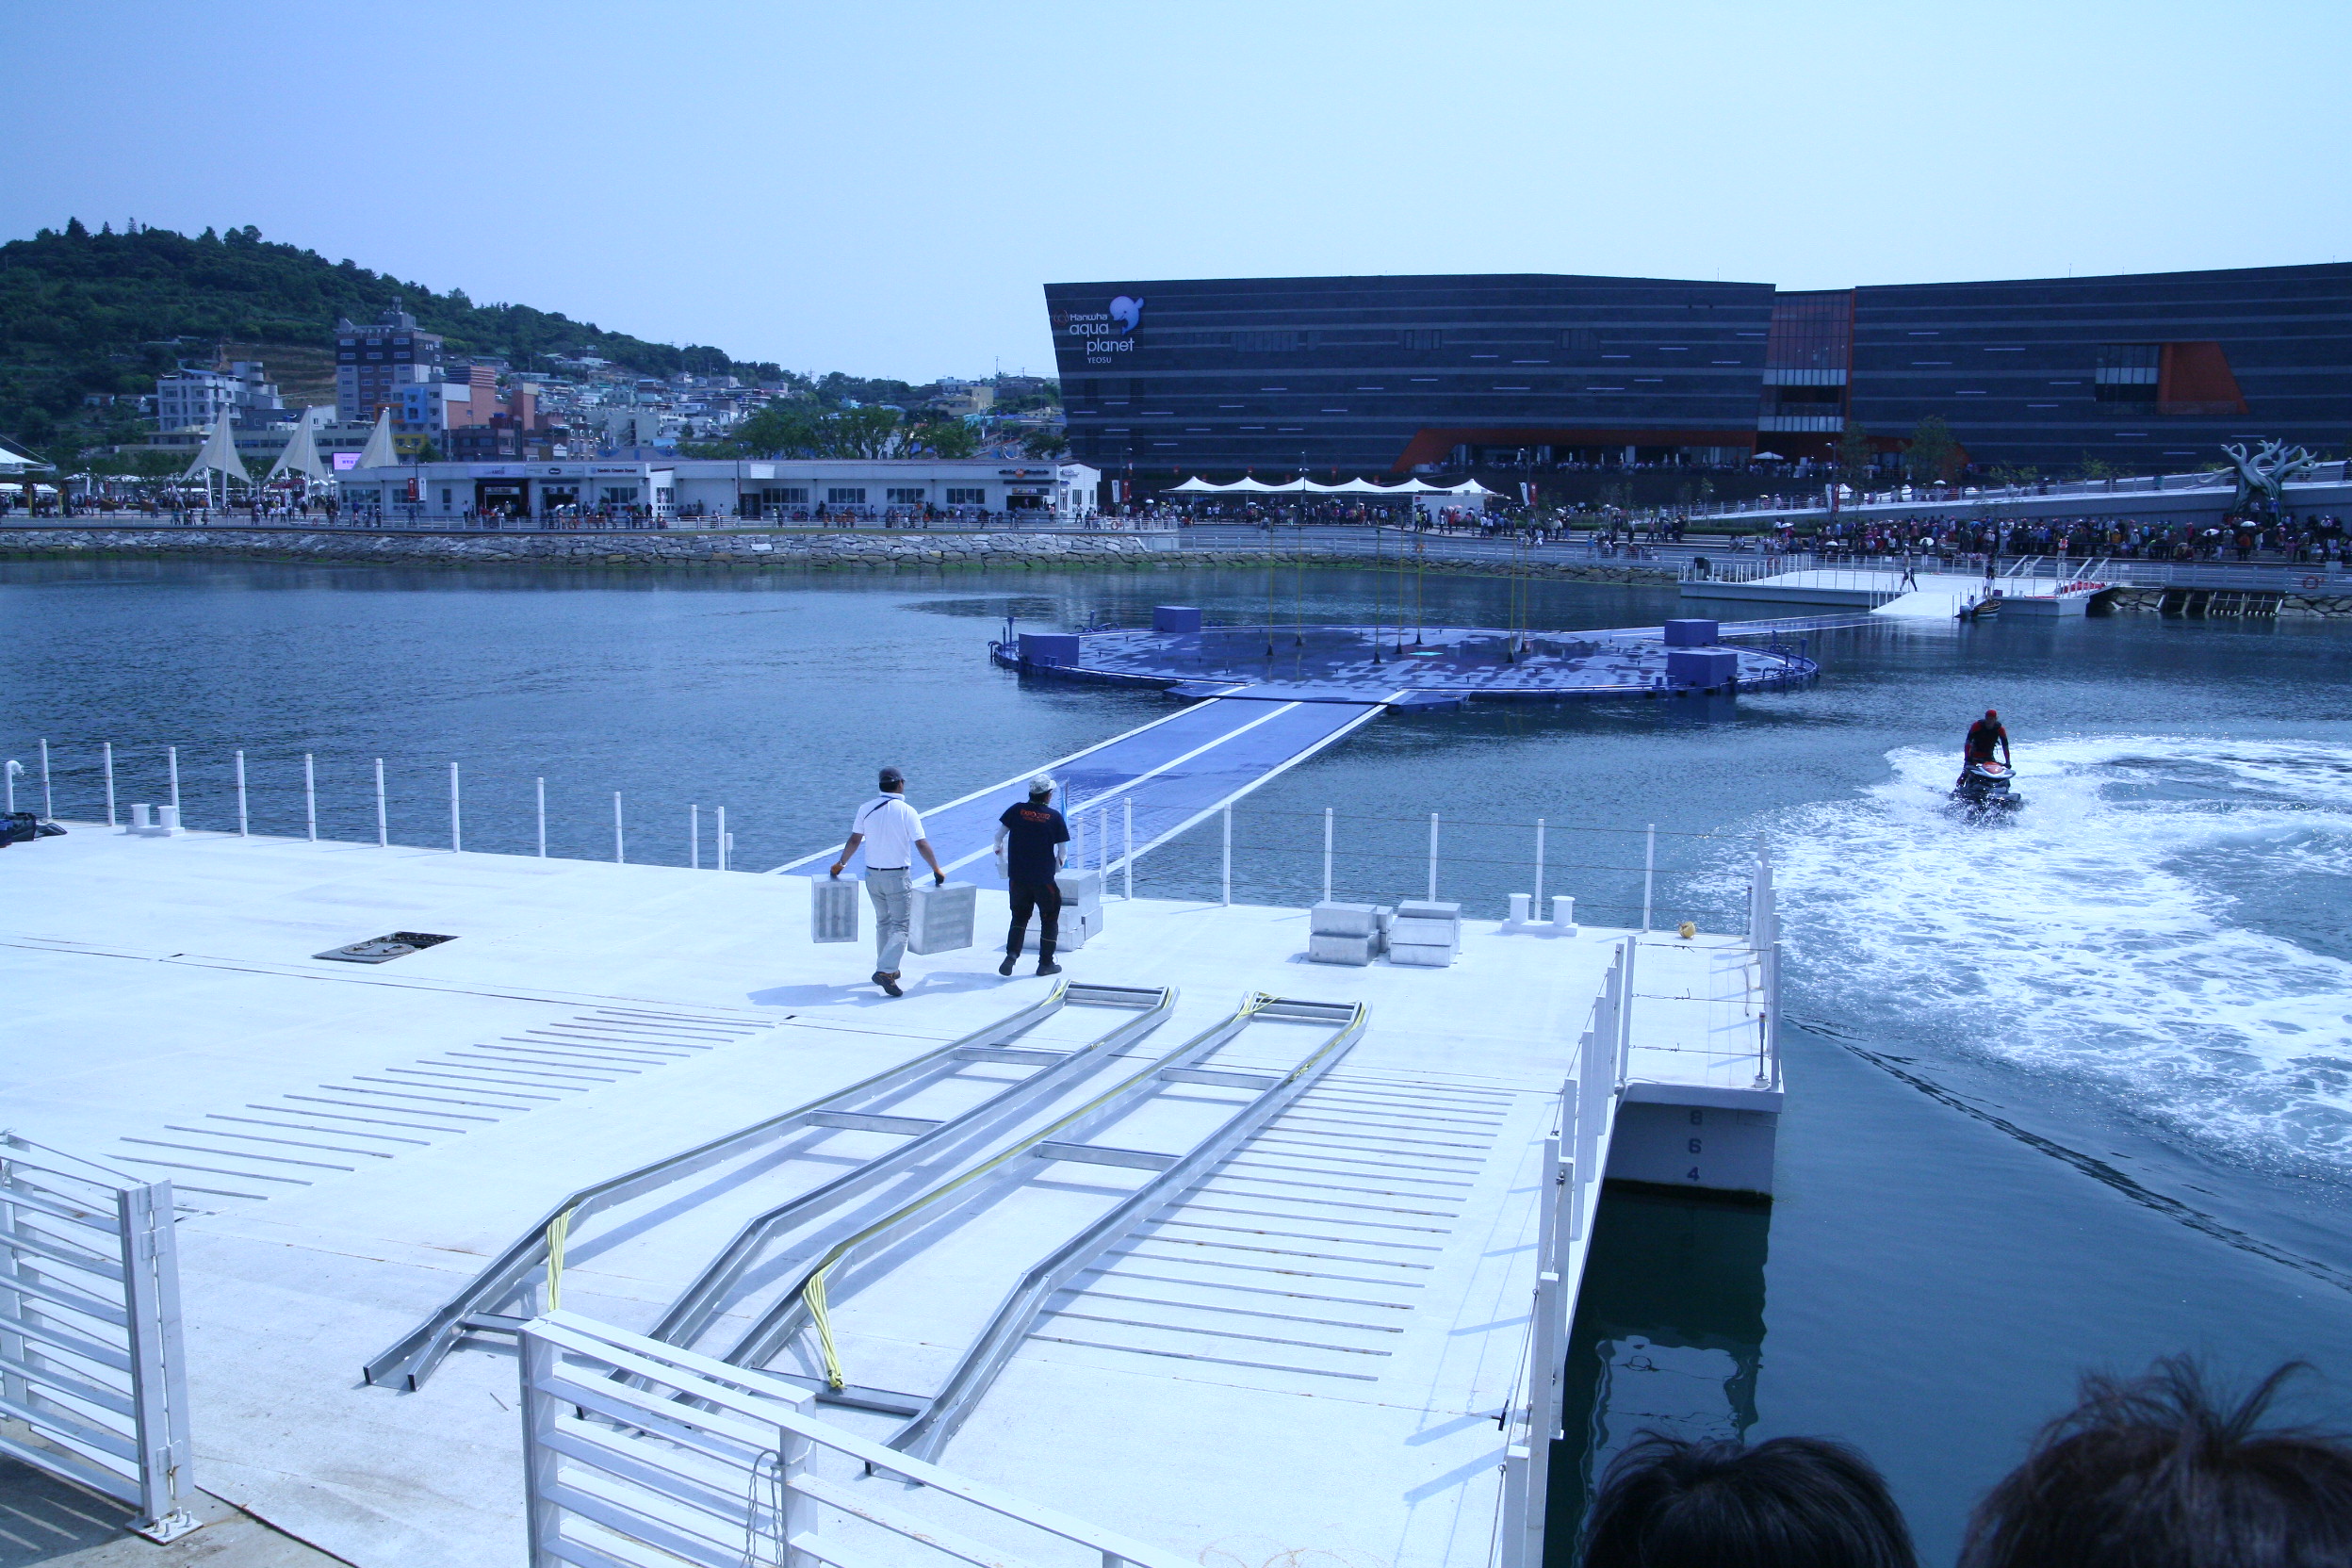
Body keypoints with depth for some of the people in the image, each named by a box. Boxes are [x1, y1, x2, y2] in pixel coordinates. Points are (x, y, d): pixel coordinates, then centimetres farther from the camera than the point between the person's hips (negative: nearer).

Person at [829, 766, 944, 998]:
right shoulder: (906, 811, -10)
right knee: (900, 926, -2)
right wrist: (937, 869, -1)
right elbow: (921, 844, -12)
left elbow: (854, 840, 4)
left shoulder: (866, 809, 0)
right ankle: (885, 971, -18)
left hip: (872, 875, 5)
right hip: (897, 876, -5)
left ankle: (888, 969, 24)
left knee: (883, 921, 20)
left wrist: (841, 864, 19)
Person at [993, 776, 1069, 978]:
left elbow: (998, 835, 0)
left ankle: (1012, 954, 0)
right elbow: (1063, 850, -3)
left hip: (1017, 877, 2)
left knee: (1019, 917, 19)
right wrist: (1058, 864, 17)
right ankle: (1045, 963, 17)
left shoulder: (1016, 811, -3)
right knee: (1049, 919, 14)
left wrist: (999, 852, 20)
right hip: (1044, 879, -2)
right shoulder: (1055, 817, -7)